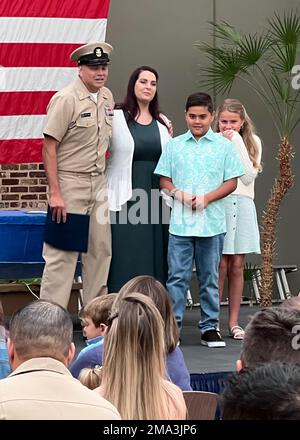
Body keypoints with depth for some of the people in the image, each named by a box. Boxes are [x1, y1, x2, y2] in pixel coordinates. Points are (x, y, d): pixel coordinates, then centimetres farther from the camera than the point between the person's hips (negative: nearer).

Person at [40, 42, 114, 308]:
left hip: (98, 184, 7)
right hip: (69, 183, -7)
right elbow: (49, 147, -14)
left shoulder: (107, 97, 9)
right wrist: (55, 193, -19)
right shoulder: (66, 99, -13)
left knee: (101, 251, 11)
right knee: (62, 253, -7)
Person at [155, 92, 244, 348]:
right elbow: (164, 180, 8)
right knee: (177, 276, -1)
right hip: (180, 222, 0)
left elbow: (231, 183, 2)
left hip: (212, 223, 0)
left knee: (210, 277, 8)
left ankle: (210, 327, 15)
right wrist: (178, 193, -12)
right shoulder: (174, 145, 7)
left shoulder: (224, 146, 4)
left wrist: (206, 198, -11)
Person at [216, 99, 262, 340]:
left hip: (242, 205, 2)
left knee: (237, 265, 5)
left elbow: (249, 177, -6)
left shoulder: (253, 142, 8)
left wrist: (237, 144, -9)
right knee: (220, 265, -6)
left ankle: (234, 322, 11)